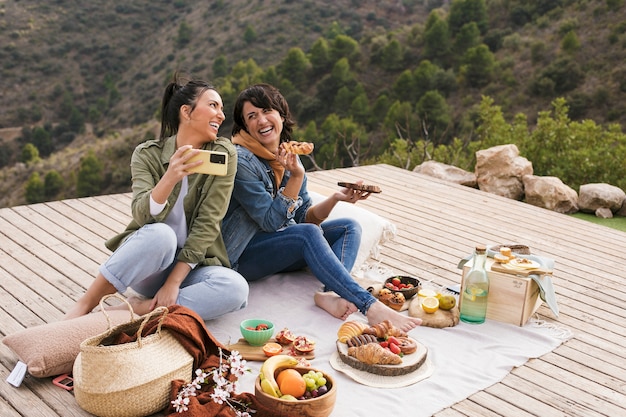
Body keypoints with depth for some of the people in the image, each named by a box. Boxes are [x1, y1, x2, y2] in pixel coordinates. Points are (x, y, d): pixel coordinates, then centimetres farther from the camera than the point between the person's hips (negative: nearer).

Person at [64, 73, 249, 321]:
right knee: (160, 234, -36)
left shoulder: (224, 154, -6)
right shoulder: (148, 154, -5)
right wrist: (170, 178, -38)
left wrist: (174, 281, -19)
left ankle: (136, 308, -23)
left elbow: (208, 224, -12)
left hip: (191, 265, 1)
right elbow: (142, 215, -19)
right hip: (149, 265, -1)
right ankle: (83, 307, -21)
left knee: (235, 288, -31)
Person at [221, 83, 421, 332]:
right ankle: (371, 307, -36)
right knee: (308, 233, -31)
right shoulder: (241, 160, -17)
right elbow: (271, 221, -19)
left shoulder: (289, 155, 5)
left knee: (349, 227, -3)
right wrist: (297, 177, -27)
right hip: (245, 255, -8)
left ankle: (331, 293, -31)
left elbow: (305, 217, 5)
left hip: (284, 249, 8)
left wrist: (336, 198, -12)